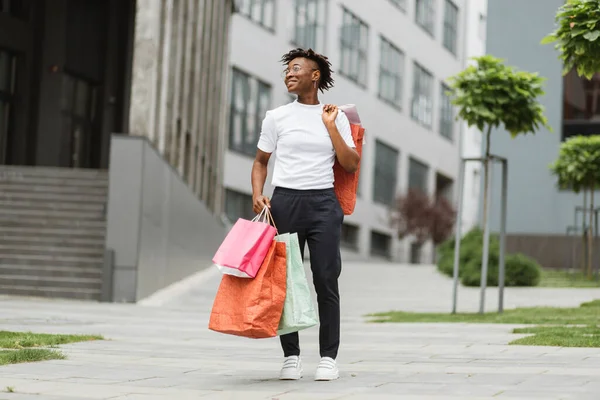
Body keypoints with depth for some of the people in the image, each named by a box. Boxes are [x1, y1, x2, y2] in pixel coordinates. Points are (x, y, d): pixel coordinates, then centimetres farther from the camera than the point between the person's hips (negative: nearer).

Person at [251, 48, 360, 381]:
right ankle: (291, 357, 7)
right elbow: (261, 161, 14)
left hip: (323, 203, -1)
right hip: (284, 202, 1)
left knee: (326, 281, -3)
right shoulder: (277, 117, 8)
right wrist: (257, 193, -3)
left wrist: (330, 126, -4)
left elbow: (351, 165, 1)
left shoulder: (336, 117, 8)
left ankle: (329, 357, 3)